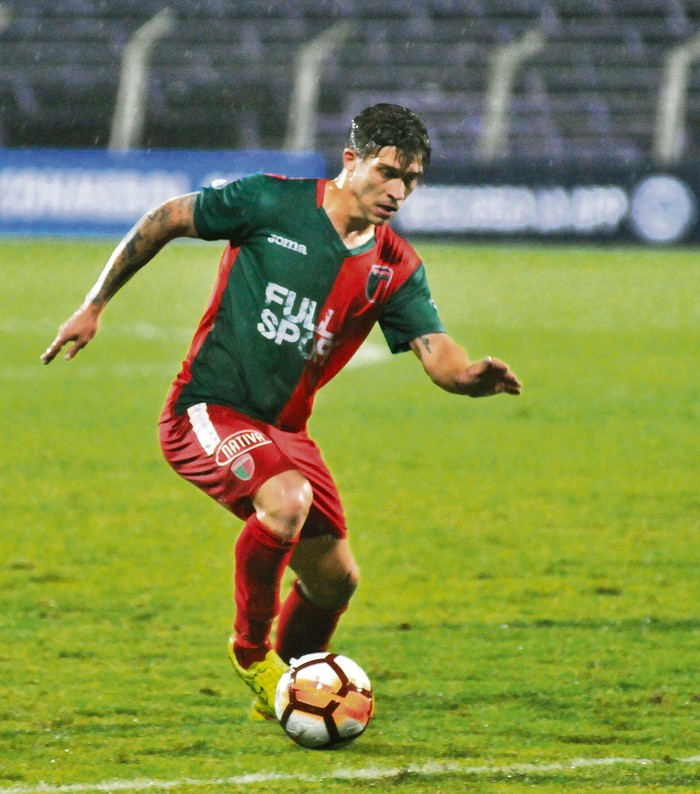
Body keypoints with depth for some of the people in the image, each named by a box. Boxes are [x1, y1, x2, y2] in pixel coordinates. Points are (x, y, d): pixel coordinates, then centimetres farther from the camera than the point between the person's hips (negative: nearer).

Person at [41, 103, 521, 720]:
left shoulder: (396, 269, 1)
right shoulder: (273, 204, -12)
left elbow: (438, 355, -10)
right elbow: (164, 220, -1)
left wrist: (474, 376, -34)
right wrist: (95, 306, 3)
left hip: (283, 430, 6)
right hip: (207, 412, -6)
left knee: (335, 579, 8)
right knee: (287, 500, -32)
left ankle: (281, 694, 37)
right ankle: (251, 649, -9)